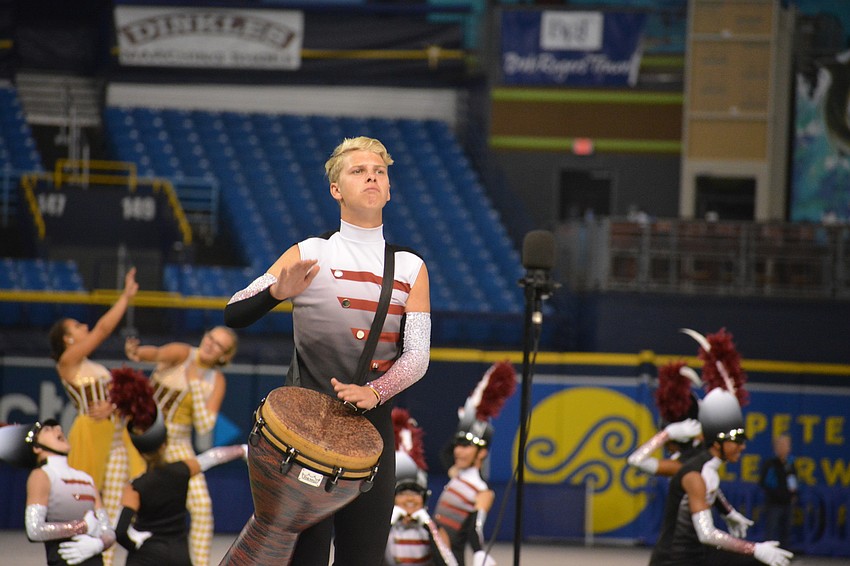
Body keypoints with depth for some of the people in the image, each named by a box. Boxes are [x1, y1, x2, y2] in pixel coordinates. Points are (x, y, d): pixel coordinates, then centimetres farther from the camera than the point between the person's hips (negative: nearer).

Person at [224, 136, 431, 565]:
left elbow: (417, 354, 2)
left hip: (372, 426, 3)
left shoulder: (410, 268, 9)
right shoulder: (309, 254, 1)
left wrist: (375, 392, -16)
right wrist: (277, 292, -23)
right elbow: (233, 315, -3)